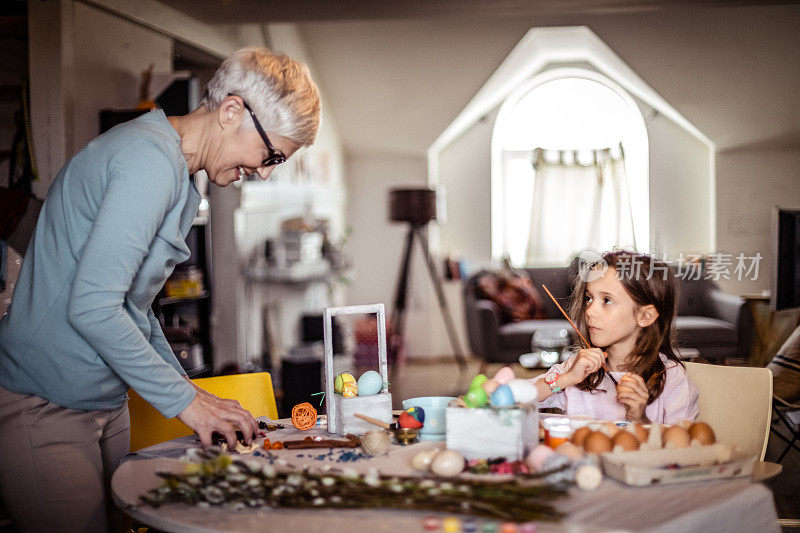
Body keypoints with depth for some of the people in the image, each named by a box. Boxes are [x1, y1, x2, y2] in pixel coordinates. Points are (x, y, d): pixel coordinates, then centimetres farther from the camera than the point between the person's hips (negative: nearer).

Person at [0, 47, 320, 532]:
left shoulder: (179, 178, 14)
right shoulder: (150, 159, -19)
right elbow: (92, 307, -25)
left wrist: (186, 389, 12)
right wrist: (183, 398, -16)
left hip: (104, 402, 10)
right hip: (44, 409, -10)